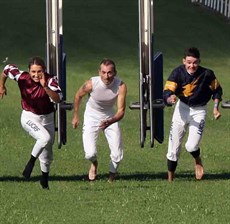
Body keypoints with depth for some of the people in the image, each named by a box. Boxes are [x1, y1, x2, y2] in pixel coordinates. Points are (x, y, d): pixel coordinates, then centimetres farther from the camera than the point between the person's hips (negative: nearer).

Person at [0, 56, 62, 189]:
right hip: (29, 117, -2)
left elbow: (57, 99, -38)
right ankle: (31, 162, -12)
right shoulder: (22, 77, -19)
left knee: (47, 153, 15)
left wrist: (45, 86, -50)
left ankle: (45, 180, 37)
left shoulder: (50, 80, -23)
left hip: (47, 118, 2)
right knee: (45, 138, -31)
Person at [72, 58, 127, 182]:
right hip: (92, 117, -1)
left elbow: (121, 110, -28)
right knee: (90, 153, -16)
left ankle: (112, 175, 27)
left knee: (117, 154, -7)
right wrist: (75, 116, 4)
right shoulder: (91, 84, -28)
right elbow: (78, 95, -6)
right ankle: (94, 163, 25)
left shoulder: (121, 86, -27)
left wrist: (110, 122, -47)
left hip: (110, 117, 1)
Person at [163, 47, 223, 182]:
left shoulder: (207, 74, -18)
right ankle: (170, 179, 18)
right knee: (174, 147, 2)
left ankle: (197, 160, 21)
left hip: (199, 111, -1)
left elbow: (217, 90, 2)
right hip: (182, 107, 1)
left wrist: (216, 107, -7)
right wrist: (170, 98, -51)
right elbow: (167, 92, -29)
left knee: (191, 146, -15)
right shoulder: (178, 73, -19)